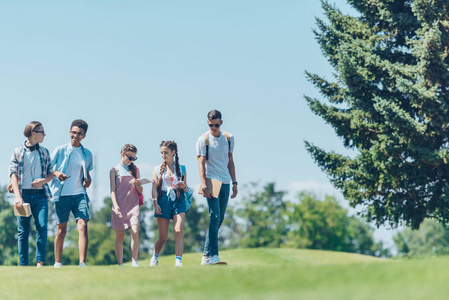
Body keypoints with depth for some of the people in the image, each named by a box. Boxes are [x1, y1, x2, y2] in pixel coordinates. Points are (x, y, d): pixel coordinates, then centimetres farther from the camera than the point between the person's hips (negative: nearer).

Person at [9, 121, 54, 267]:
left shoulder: (44, 152, 14)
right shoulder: (17, 152, 4)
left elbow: (51, 173, 15)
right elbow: (13, 174, -2)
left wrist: (43, 181, -8)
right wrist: (18, 197, -13)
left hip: (40, 195, 2)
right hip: (24, 194, -2)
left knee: (42, 227, -13)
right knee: (23, 231, 0)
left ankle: (40, 263, -12)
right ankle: (23, 265, 4)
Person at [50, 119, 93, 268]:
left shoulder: (87, 154, 12)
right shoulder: (60, 150, 2)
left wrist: (88, 180, 3)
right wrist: (56, 173, -15)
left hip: (79, 194, 2)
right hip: (62, 194, -2)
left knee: (83, 225, -15)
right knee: (61, 229, 4)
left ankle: (82, 263, -20)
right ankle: (57, 263, 17)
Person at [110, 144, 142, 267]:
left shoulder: (135, 169, 15)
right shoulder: (114, 170, 8)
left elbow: (140, 191, 17)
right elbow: (113, 190, 3)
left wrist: (137, 184, -6)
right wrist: (115, 205, -12)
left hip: (133, 205, 1)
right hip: (120, 206, -1)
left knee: (135, 232, -15)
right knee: (120, 236, 1)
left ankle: (134, 262, -12)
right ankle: (120, 264, 6)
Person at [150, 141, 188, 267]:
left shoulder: (181, 169, 11)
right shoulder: (157, 169, 9)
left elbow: (185, 189, 15)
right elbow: (154, 188, 4)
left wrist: (183, 186, -8)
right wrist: (155, 203, -9)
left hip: (178, 201, 0)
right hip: (163, 201, 0)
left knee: (178, 231, -18)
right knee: (163, 237, 3)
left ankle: (178, 261, -20)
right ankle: (154, 258, 29)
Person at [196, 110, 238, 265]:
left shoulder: (229, 138, 12)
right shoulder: (203, 140, -2)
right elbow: (201, 163, -8)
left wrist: (234, 183, 14)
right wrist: (204, 185, -19)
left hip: (225, 182, 5)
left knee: (219, 220, 4)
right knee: (215, 218, -16)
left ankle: (207, 255, 11)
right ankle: (211, 255, -19)